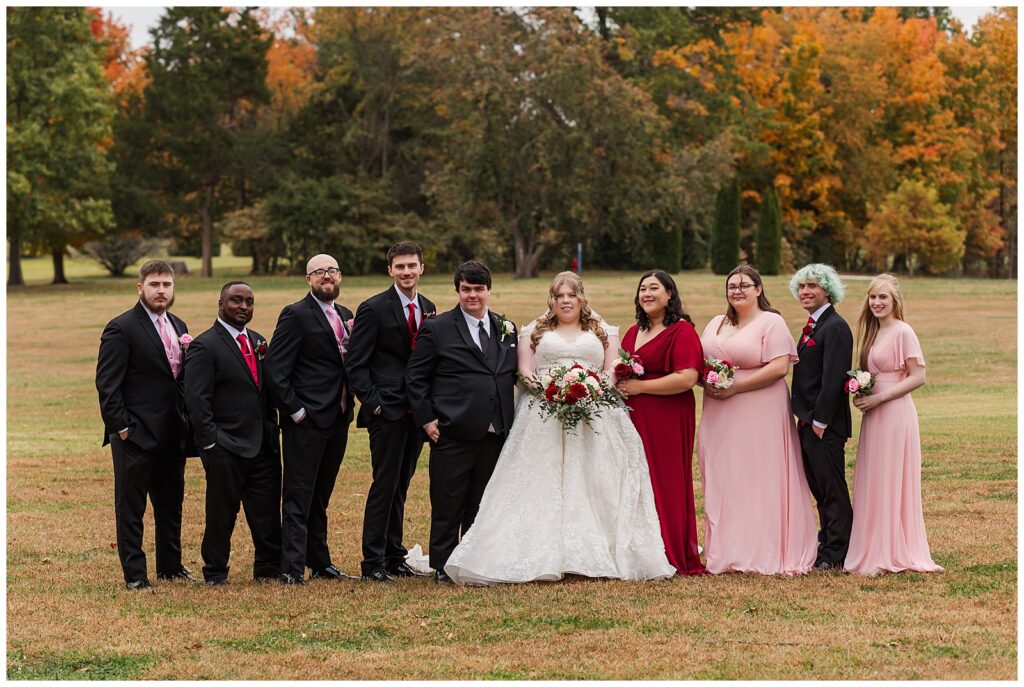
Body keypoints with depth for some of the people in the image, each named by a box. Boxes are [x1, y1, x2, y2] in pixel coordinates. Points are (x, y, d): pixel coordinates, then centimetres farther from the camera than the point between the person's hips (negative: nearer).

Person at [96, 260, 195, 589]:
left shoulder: (178, 327, 13)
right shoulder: (121, 328, -10)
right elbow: (107, 383, -12)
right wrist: (121, 427, -15)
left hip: (172, 435, 7)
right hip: (135, 435, -7)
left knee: (171, 504, 16)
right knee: (131, 507, 2)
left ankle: (170, 565, 28)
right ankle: (134, 574, 9)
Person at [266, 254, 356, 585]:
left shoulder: (346, 316, 14)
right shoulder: (296, 315, -9)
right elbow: (276, 370, -13)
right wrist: (294, 410, -15)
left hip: (337, 420, 7)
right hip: (307, 421, -7)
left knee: (320, 496, 16)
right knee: (298, 497, -4)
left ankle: (319, 562, 24)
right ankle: (292, 568, -3)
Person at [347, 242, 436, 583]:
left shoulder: (428, 309, 12)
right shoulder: (374, 309, -7)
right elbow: (356, 364, -8)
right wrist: (373, 402, -14)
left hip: (417, 411, 6)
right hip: (387, 411, -6)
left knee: (400, 486, 13)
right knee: (385, 485, -6)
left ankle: (394, 558, 20)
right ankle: (372, 562, 1)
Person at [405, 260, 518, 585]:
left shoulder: (506, 329, 13)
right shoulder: (436, 329, -1)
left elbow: (514, 375, 19)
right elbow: (415, 377, 0)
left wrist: (514, 419, 8)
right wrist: (426, 418, -6)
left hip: (495, 434, 4)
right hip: (453, 434, -4)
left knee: (481, 505, 11)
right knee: (448, 505, 2)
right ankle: (443, 567, 12)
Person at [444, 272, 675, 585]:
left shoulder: (603, 332, 17)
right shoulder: (534, 332, 16)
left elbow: (614, 371, 9)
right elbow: (525, 371, 7)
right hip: (544, 416, 0)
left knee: (595, 483, -8)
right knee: (543, 485, -9)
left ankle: (597, 552, -8)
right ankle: (544, 554, -13)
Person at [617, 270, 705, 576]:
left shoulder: (682, 330, -8)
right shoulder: (634, 332, 17)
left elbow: (687, 378, -19)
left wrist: (639, 387, -16)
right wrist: (618, 385, 6)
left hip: (667, 421, -7)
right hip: (634, 418, 7)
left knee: (666, 484, -2)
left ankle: (675, 556, 7)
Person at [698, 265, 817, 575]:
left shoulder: (771, 322, -3)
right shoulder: (716, 324, 17)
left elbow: (779, 367, -14)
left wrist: (735, 387, -17)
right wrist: (706, 381, -4)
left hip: (759, 415, -6)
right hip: (720, 418, 6)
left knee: (759, 482, -4)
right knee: (723, 483, 5)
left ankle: (763, 552, 1)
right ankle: (727, 550, 10)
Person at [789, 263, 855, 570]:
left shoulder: (835, 327, -15)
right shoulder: (812, 326, 16)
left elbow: (832, 378, -21)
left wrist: (820, 421, -20)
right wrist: (804, 417, 14)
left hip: (825, 424, -10)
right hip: (808, 422, 10)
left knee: (832, 489, -2)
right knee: (820, 489, 15)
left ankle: (835, 555, 3)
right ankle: (827, 545, 22)